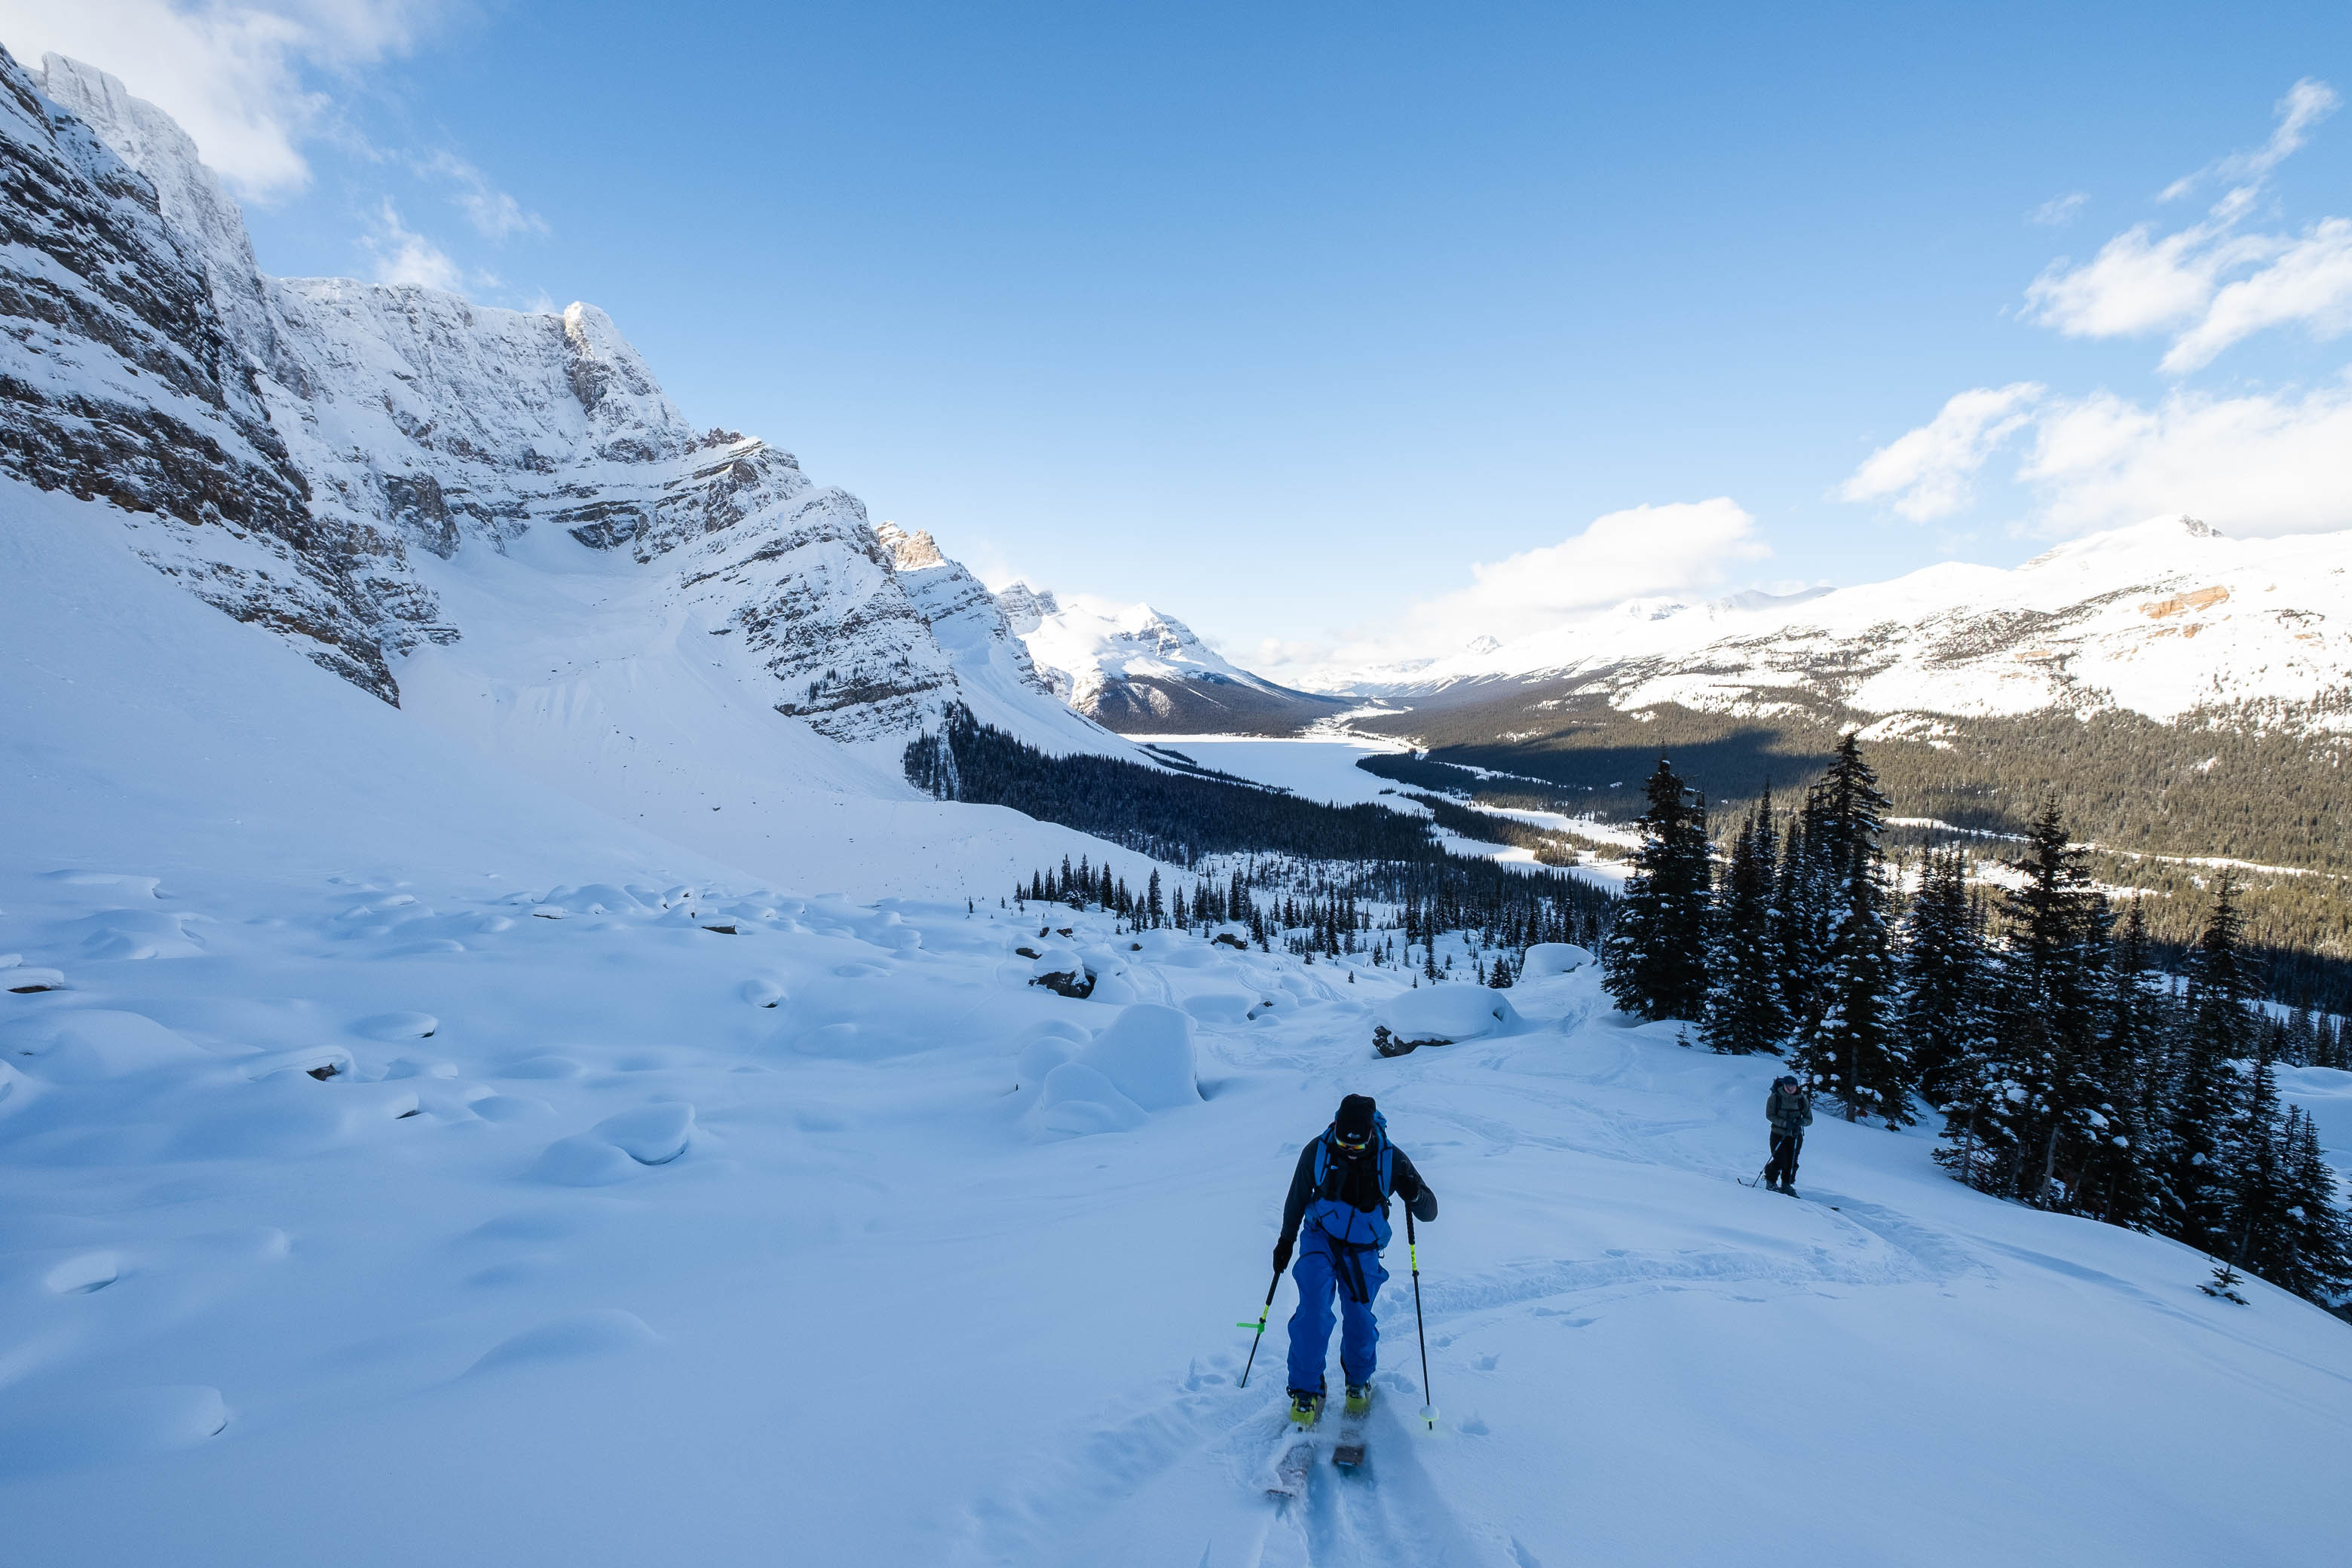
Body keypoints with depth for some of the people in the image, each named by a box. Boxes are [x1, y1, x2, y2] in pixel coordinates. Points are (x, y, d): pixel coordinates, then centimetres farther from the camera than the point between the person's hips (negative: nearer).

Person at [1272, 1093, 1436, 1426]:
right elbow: (1297, 1198, 1)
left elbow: (1429, 1212, -14)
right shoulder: (1317, 1151, -17)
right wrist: (1286, 1240, 7)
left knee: (1359, 1318, 0)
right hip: (1321, 1239, 0)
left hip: (1363, 1250, 1)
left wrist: (1414, 1194, -36)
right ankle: (1307, 1389, -1)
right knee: (1313, 1308, -18)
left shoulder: (1391, 1158, -17)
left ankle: (1359, 1380, 31)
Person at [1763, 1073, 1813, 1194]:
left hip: (1795, 1135, 3)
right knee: (1780, 1161, -9)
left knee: (1792, 1162, -1)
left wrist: (1802, 1121, -20)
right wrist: (1785, 1123, -22)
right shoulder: (1774, 1097, -8)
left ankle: (1787, 1185, 19)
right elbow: (1769, 1115, -8)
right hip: (1778, 1133, -3)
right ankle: (1770, 1181, 15)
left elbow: (1809, 1119, 4)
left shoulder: (1802, 1100, 0)